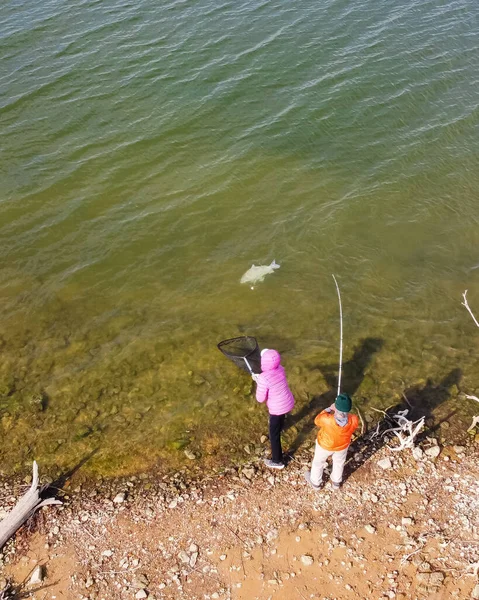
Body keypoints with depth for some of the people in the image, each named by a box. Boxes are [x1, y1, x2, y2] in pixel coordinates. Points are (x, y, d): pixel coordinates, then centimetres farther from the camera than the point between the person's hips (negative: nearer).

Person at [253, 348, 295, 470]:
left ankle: (277, 461, 24)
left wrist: (258, 382, -10)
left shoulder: (263, 379, -32)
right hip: (288, 403, 7)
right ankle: (280, 427, 72)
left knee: (274, 435, 12)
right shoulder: (280, 369, -10)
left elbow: (260, 399, -19)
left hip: (277, 409, -7)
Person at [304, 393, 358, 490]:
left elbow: (317, 421, -17)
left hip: (325, 445, -2)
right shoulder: (354, 420, -35)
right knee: (339, 463, 33)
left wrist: (329, 409, -13)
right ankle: (336, 482, 58)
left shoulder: (327, 420, -43)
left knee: (318, 462, 28)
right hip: (343, 445, 2)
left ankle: (315, 482, 53)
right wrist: (345, 412, -10)